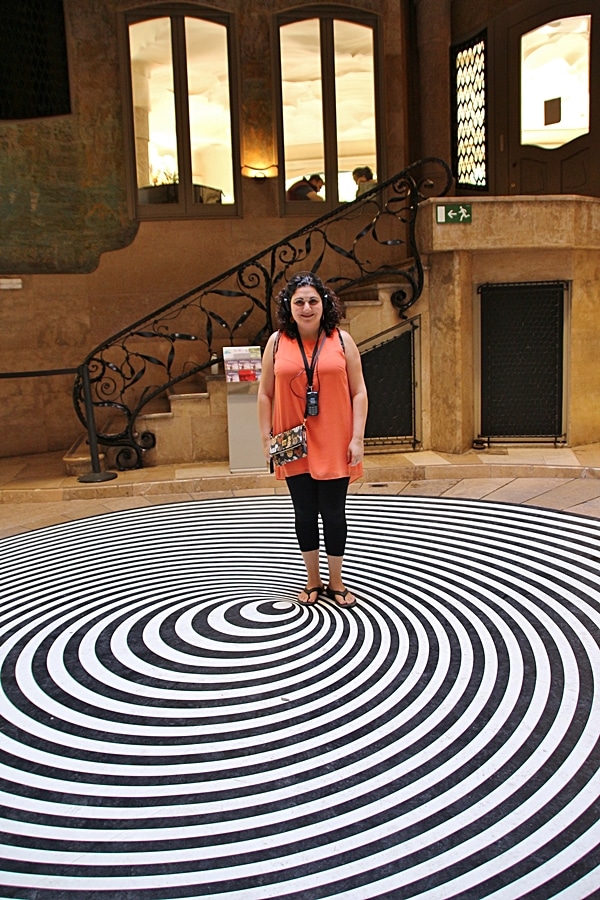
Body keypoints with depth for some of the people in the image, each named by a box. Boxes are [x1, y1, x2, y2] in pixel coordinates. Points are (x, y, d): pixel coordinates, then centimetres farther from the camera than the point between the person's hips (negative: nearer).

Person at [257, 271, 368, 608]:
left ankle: (336, 583, 23)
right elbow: (265, 394, 4)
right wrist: (266, 438, -1)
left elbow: (359, 392, -2)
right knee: (305, 512, 11)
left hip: (333, 445, -1)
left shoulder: (342, 340, -1)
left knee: (334, 512, 6)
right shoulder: (277, 342, 1)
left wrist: (357, 438, -7)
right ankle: (313, 581, 27)